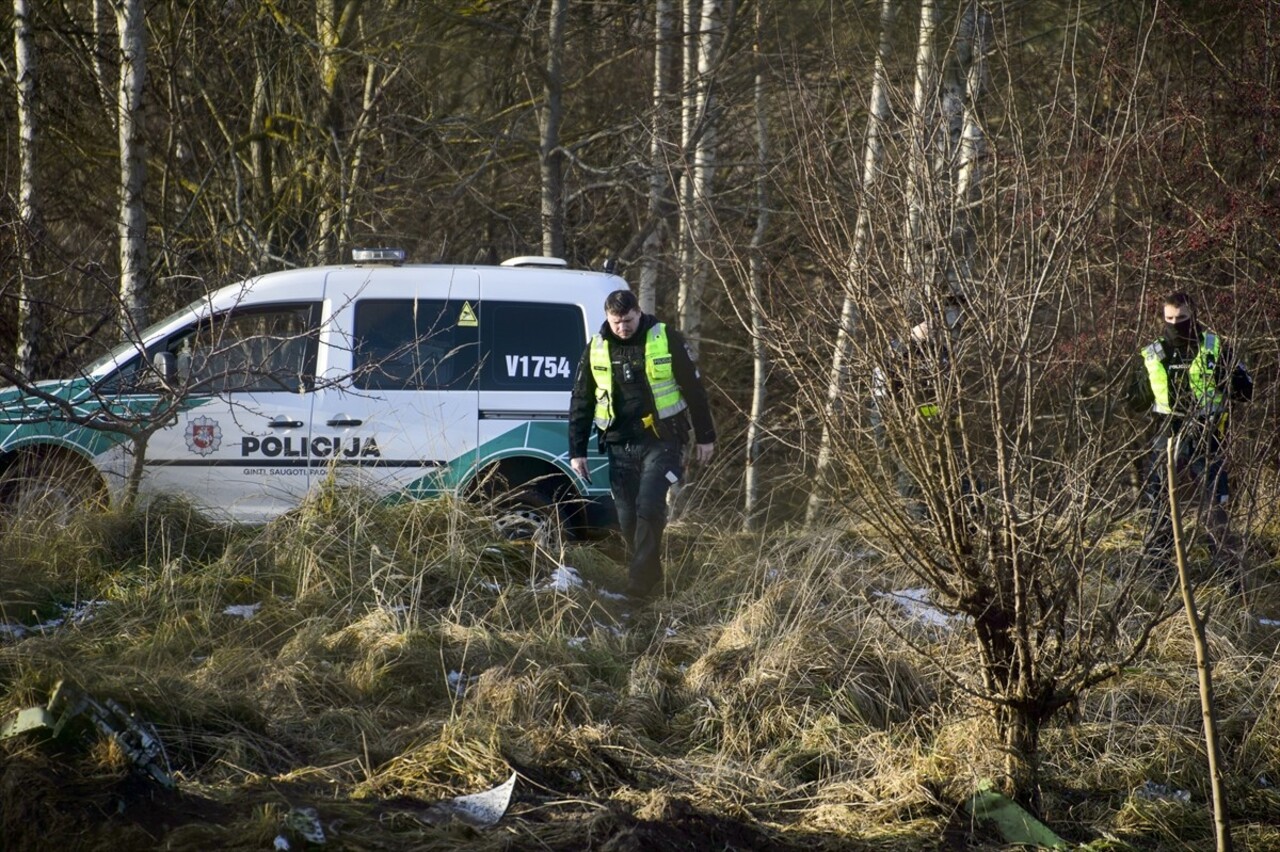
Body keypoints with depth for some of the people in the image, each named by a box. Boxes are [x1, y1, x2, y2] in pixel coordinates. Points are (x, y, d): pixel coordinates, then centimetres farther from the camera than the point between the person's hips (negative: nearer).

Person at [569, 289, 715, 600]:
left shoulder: (666, 340, -6)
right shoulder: (596, 349, 3)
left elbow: (694, 389, 1)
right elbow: (581, 402, 10)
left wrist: (705, 437, 3)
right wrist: (577, 451, 7)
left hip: (661, 442, -4)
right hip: (620, 445, 4)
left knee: (649, 508, -17)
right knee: (628, 517, 3)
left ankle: (640, 584, -15)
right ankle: (648, 579, 18)